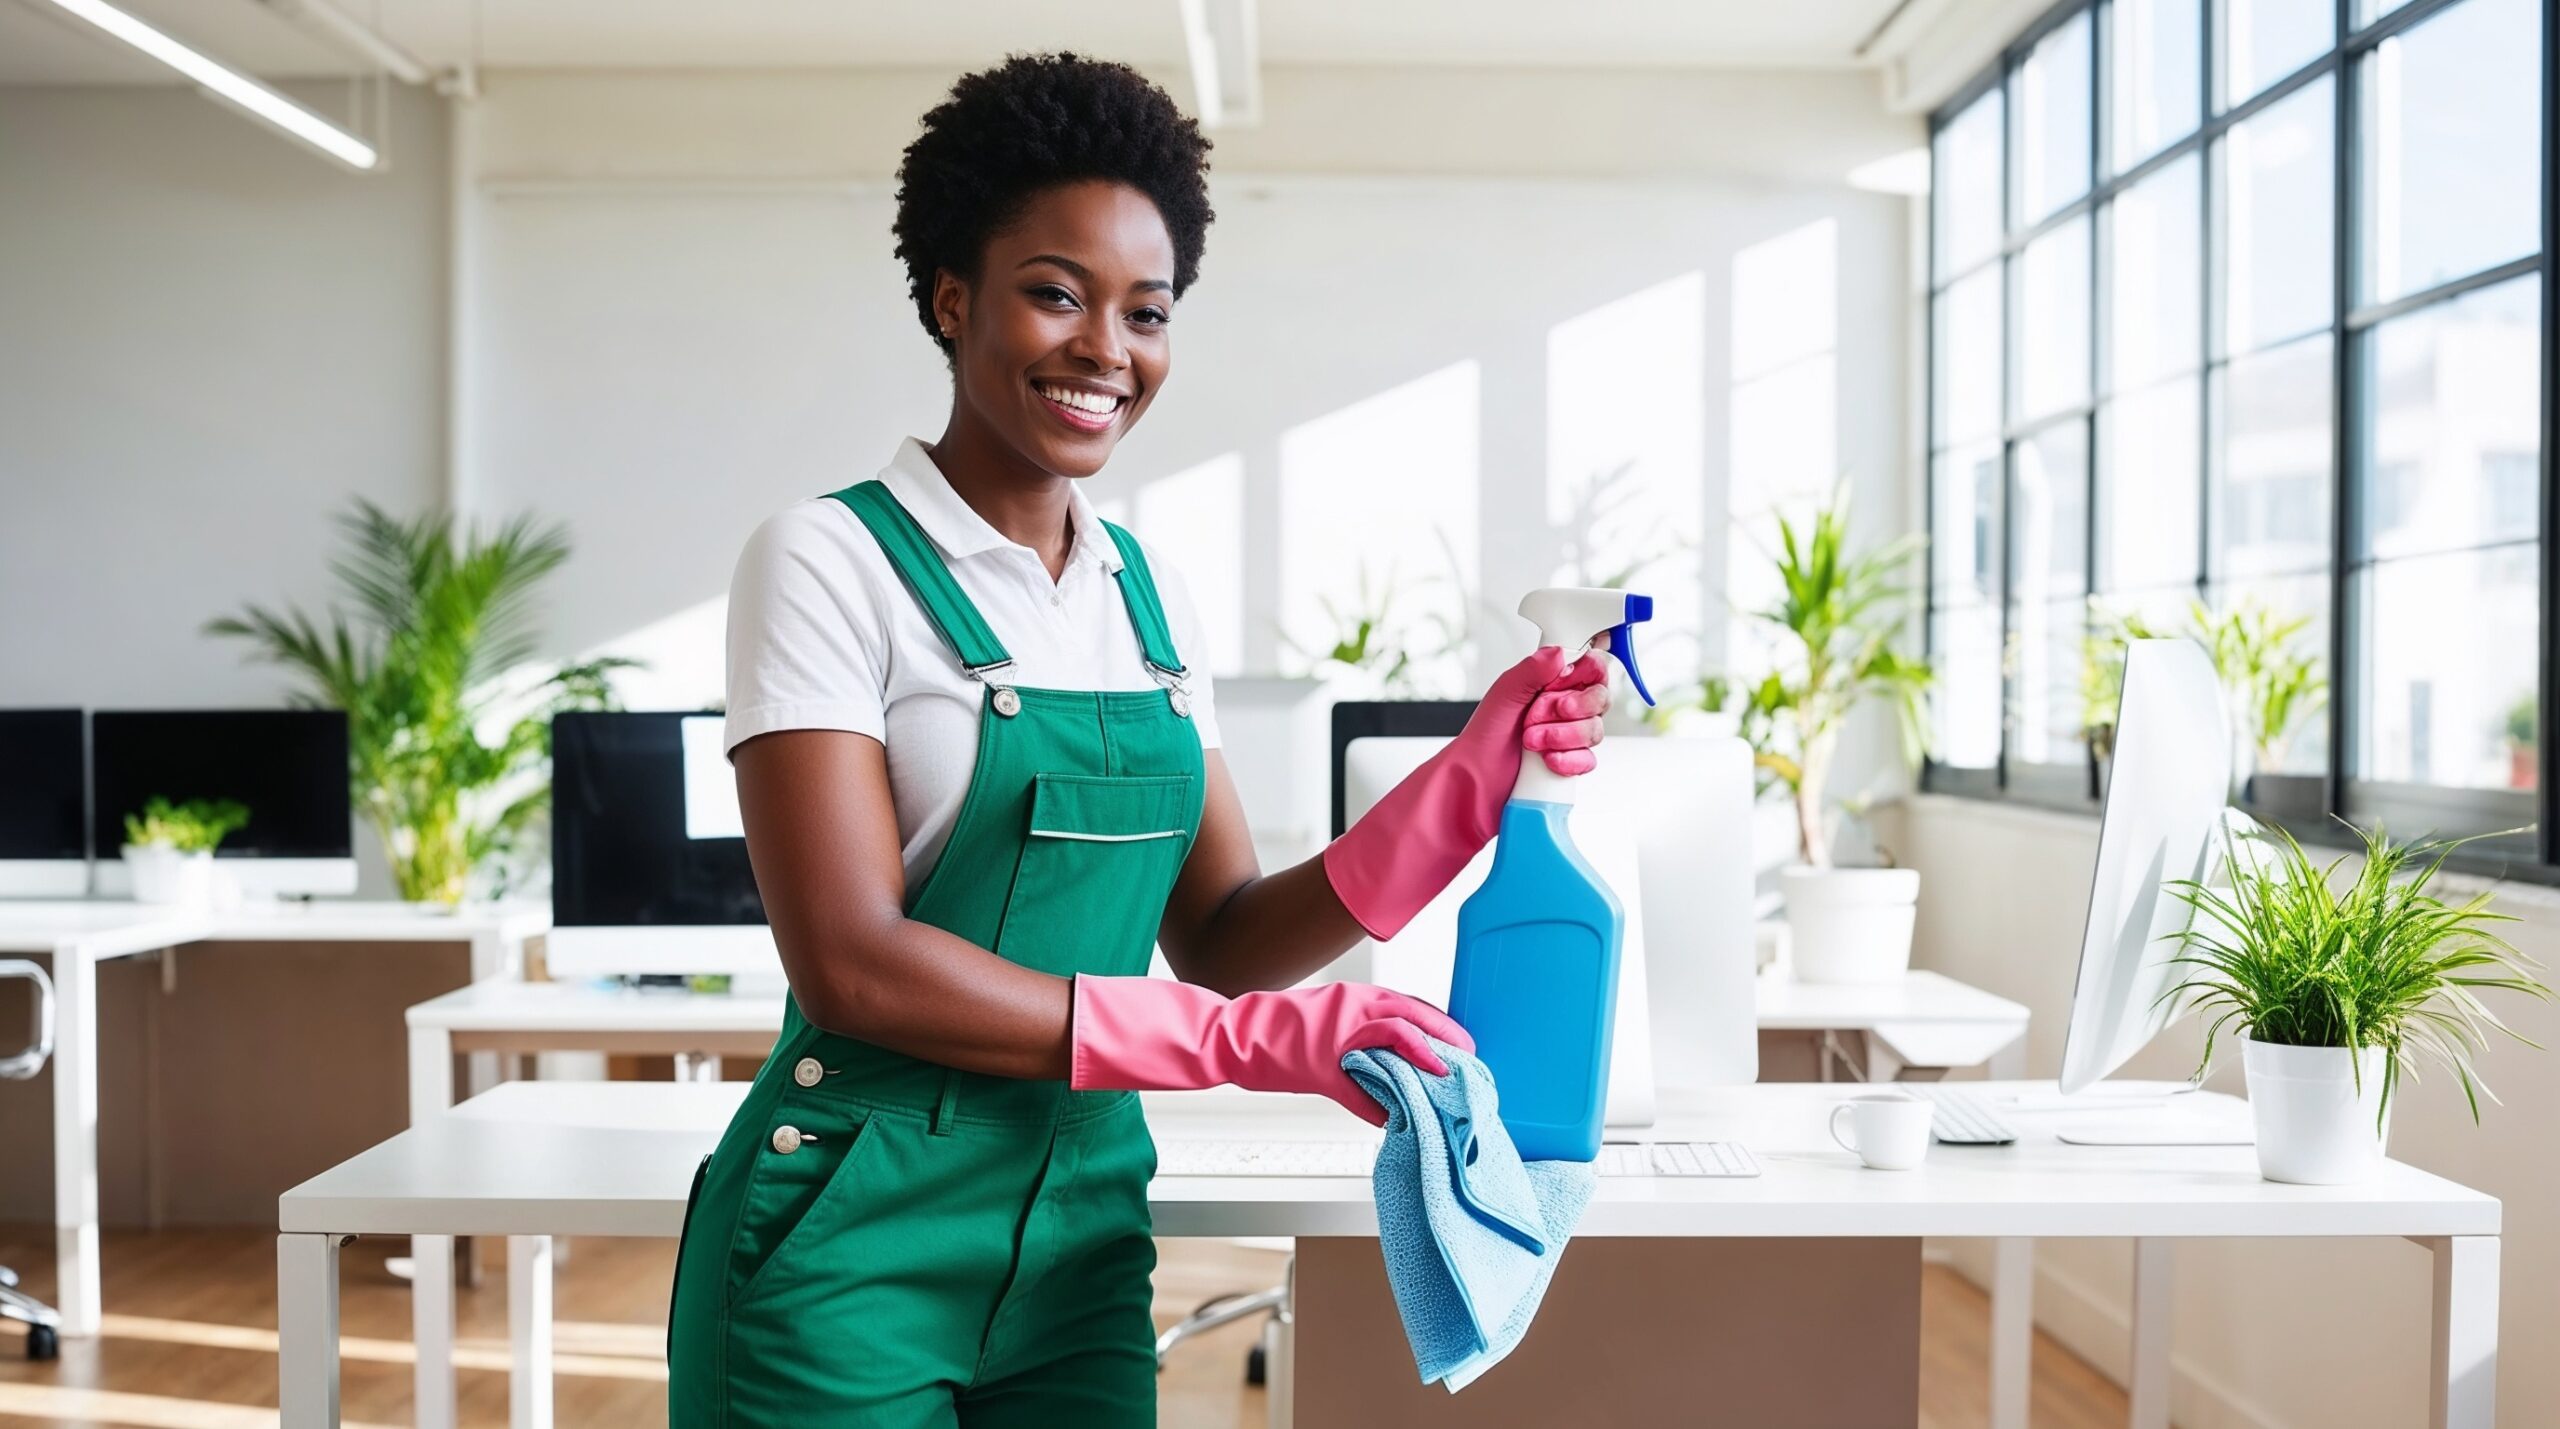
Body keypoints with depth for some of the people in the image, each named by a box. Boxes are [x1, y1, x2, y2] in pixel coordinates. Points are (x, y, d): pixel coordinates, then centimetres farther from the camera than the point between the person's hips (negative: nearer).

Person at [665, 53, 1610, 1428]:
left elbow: (1221, 937, 5)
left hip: (1082, 1238, 5)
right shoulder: (828, 560, -11)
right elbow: (851, 964, -19)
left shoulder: (1150, 594, 7)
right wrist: (1251, 1040, -20)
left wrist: (1470, 782, -9)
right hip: (853, 1251, -5)